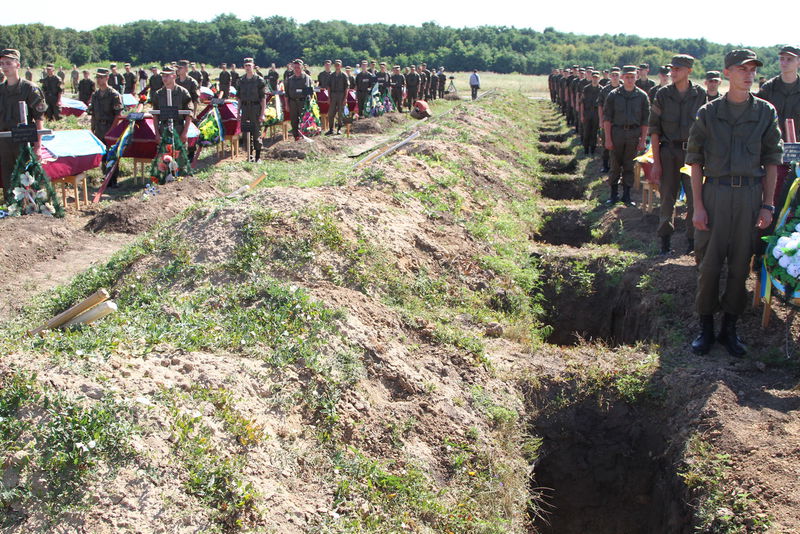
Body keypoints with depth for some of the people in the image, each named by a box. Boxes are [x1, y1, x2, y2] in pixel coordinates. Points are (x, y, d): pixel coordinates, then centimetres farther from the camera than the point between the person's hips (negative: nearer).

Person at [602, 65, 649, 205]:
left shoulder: (642, 96, 3)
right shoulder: (613, 95, 2)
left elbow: (646, 120, 4)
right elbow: (606, 118, 1)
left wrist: (643, 140, -2)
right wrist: (608, 139, -5)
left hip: (634, 134, 0)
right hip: (617, 133, 0)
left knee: (629, 166, 5)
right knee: (615, 165, 4)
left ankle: (626, 195, 14)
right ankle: (614, 194, 14)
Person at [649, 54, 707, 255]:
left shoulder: (700, 94, 2)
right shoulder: (663, 94, 0)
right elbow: (654, 129, 0)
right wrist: (656, 161, -5)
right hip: (668, 150, 0)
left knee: (695, 196, 0)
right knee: (667, 196, 5)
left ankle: (693, 238, 12)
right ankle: (665, 237, 17)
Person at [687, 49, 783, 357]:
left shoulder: (766, 112, 5)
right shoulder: (708, 113, 2)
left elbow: (772, 160, 7)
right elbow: (695, 160, 2)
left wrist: (768, 204, 2)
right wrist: (698, 205, -4)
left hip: (750, 195, 1)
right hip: (715, 192, -1)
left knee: (740, 264, 6)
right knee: (709, 263, 2)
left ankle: (729, 328, 18)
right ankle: (706, 327, 15)